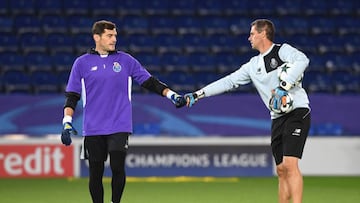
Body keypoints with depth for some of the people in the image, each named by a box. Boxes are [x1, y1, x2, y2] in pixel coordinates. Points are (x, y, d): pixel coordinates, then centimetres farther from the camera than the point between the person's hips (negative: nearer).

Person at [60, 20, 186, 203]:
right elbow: (72, 96, 5)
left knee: (118, 168, -12)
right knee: (95, 173, 2)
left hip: (119, 127, 0)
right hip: (92, 129, 0)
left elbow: (150, 82, 8)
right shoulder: (82, 63, 5)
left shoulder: (126, 60, 7)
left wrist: (172, 95, -4)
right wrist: (67, 122, -5)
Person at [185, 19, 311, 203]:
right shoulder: (253, 65, 18)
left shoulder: (283, 51, -2)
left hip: (297, 112, -7)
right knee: (281, 171, 6)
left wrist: (284, 86, -27)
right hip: (277, 118, 7)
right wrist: (198, 94, 14)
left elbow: (302, 60, -22)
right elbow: (228, 82, 18)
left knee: (289, 165, -19)